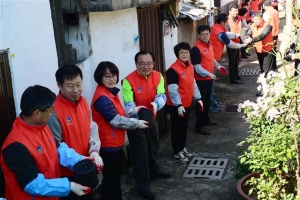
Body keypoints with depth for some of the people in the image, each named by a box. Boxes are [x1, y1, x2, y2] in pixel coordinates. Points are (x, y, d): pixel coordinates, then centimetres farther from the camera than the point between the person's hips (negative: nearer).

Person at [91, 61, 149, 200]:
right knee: (110, 178, 4)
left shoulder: (110, 92, 7)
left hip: (116, 143, 10)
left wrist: (133, 110, 5)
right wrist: (137, 123, -13)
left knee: (117, 175, 23)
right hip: (108, 145, -10)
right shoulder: (102, 97, -24)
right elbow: (116, 121, -24)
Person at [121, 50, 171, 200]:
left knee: (153, 147, 25)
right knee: (140, 152, 1)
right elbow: (128, 105, -24)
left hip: (151, 119, 6)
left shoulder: (158, 77, -6)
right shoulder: (129, 80, -22)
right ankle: (143, 185, 13)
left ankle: (154, 171, 49)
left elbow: (161, 95, -14)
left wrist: (156, 104, -36)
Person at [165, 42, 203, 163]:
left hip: (187, 104, 8)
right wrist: (178, 105, -25)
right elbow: (172, 90, -22)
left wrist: (198, 98, 14)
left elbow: (193, 84, 15)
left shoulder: (190, 66, 6)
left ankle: (182, 148, 37)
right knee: (176, 129, 6)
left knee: (184, 128, 20)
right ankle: (177, 152, 18)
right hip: (176, 106, -8)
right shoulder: (173, 70, -20)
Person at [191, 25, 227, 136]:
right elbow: (196, 66, -23)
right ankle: (199, 126, 5)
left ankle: (206, 119, 38)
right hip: (201, 79, -8)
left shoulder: (209, 45, 7)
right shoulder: (196, 48, -19)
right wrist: (207, 74, -31)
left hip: (209, 78, 8)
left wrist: (218, 66, 11)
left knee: (207, 100, 21)